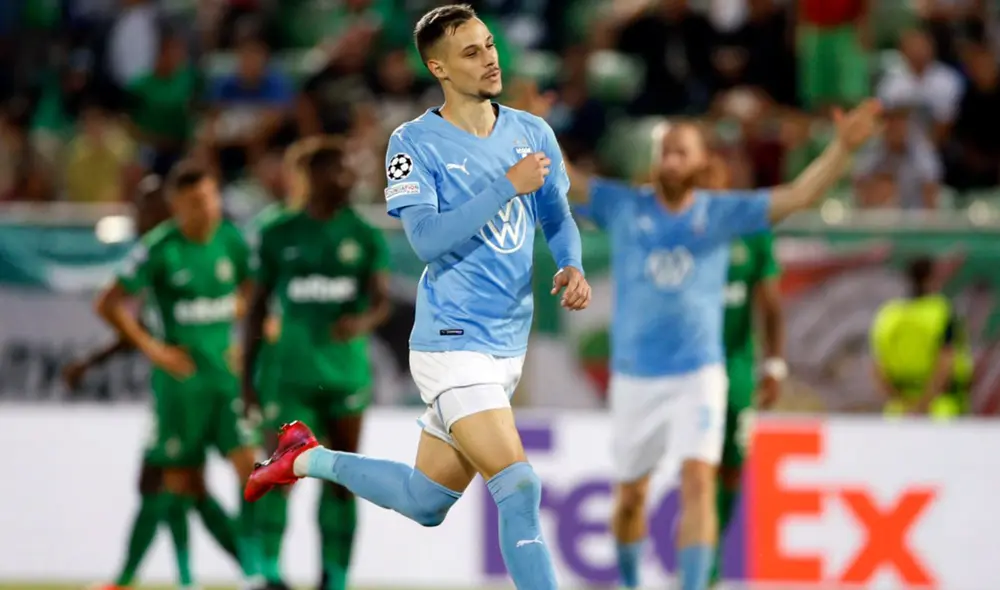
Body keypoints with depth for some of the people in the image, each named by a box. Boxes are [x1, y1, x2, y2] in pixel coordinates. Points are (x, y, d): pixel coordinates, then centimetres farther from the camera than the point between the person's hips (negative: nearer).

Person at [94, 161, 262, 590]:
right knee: (179, 478, 5)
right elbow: (109, 304, -7)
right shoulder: (158, 249, -11)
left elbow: (249, 293, 19)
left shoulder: (232, 240, 0)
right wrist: (151, 347, -11)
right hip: (180, 376, -3)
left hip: (228, 373, 3)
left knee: (249, 465, -11)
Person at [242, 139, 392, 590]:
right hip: (293, 372, -1)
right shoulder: (280, 236, 2)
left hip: (347, 371, 1)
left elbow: (381, 301, -4)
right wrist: (247, 376, 5)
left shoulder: (366, 237, 4)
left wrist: (363, 322, -28)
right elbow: (258, 307, 7)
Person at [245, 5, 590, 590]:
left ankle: (309, 457, 35)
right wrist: (508, 186, -25)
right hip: (453, 343, -7)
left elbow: (558, 217, 16)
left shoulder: (533, 132, 7)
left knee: (426, 503, 15)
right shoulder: (415, 143, -9)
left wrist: (573, 266, -6)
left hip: (509, 345, 7)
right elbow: (427, 238, -19)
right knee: (519, 487, -19)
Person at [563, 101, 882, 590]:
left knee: (698, 482, -18)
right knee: (630, 495, 12)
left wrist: (843, 145, -19)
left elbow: (801, 193, -5)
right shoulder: (622, 207, 0)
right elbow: (561, 179, -8)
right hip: (633, 379, 1)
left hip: (698, 375, -1)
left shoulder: (723, 213, 0)